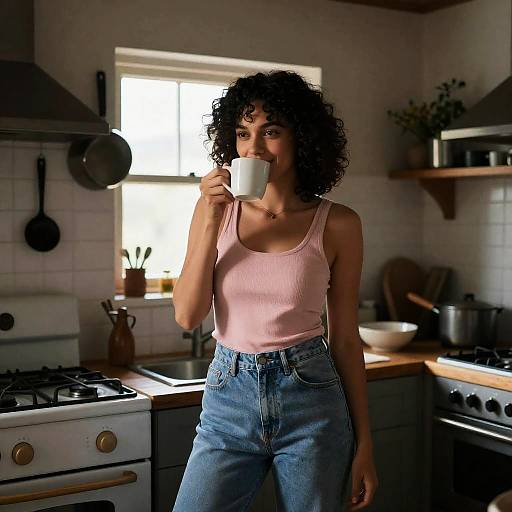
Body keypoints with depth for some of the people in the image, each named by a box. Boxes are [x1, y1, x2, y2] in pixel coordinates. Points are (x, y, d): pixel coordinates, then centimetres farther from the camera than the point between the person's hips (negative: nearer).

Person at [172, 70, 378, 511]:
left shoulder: (337, 224, -3)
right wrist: (211, 220, -12)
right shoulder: (216, 210, 2)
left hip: (311, 402, -1)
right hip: (229, 397, 2)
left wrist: (364, 444, 2)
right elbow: (187, 316, -4)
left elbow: (345, 339, 1)